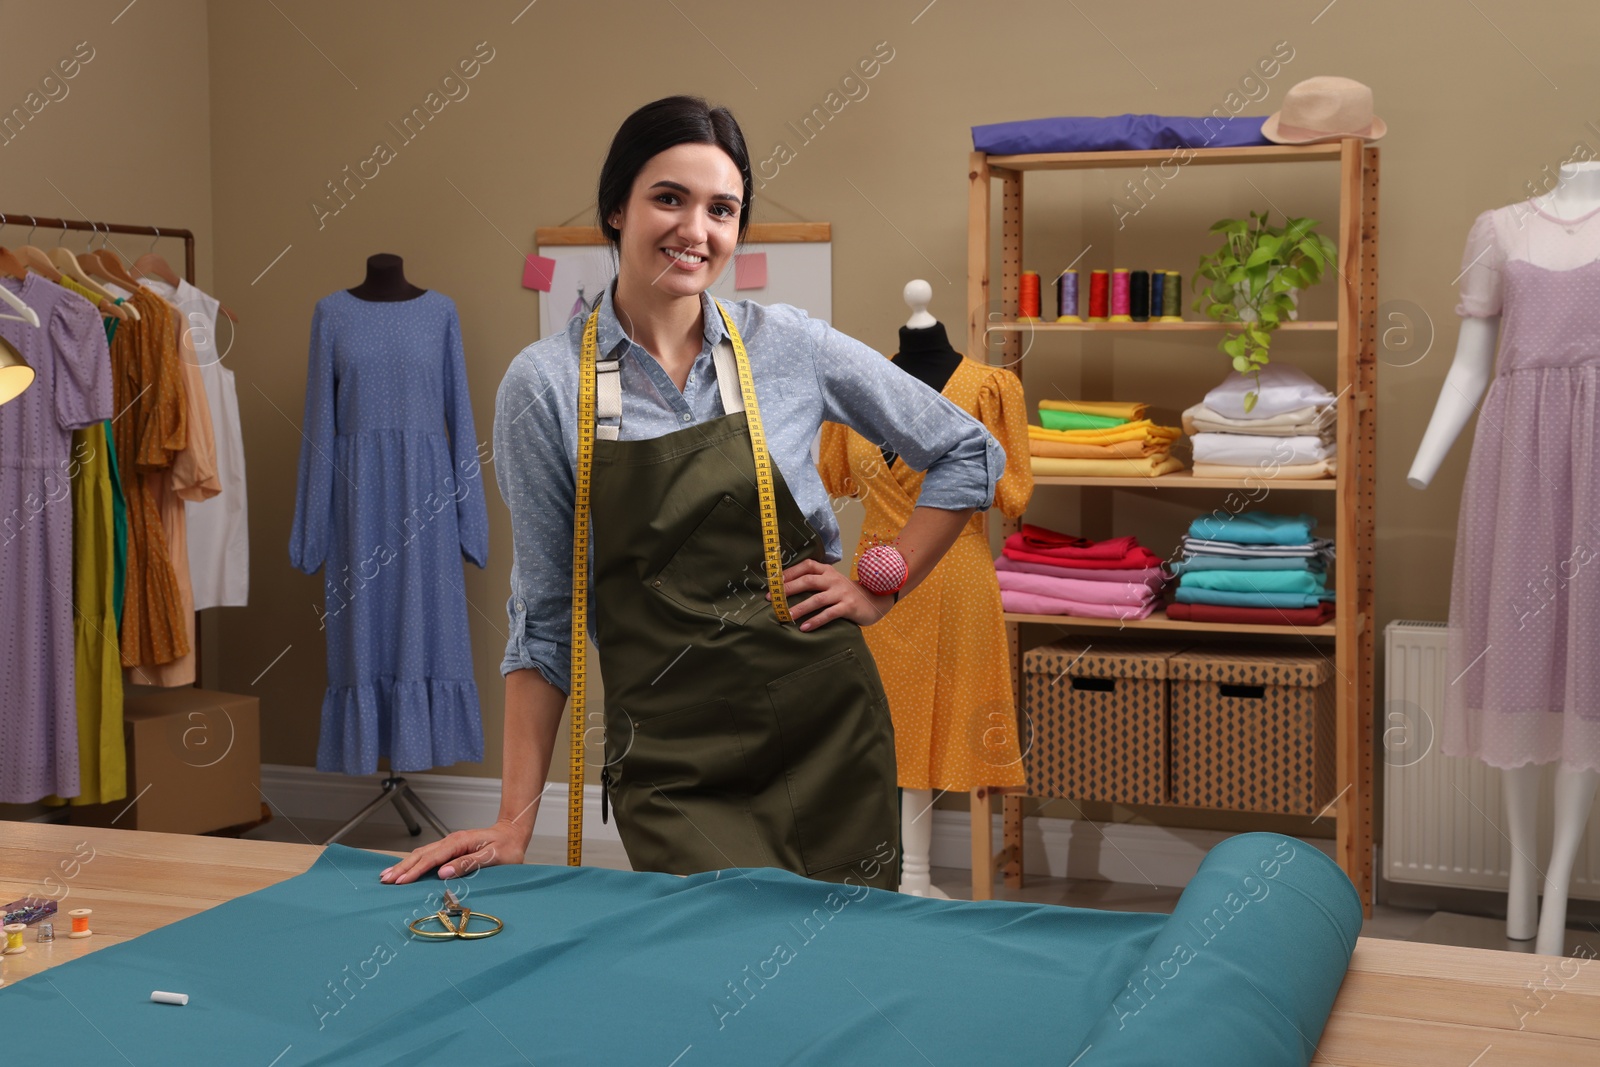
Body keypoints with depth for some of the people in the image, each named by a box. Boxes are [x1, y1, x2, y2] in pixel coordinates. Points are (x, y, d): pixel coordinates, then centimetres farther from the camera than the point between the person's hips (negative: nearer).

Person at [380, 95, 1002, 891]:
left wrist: (879, 594, 2)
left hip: (825, 733, 2)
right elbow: (545, 612, 1)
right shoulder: (544, 384, -3)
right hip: (668, 757, -1)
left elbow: (970, 454, 10)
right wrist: (514, 823, -1)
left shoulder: (792, 346, -1)